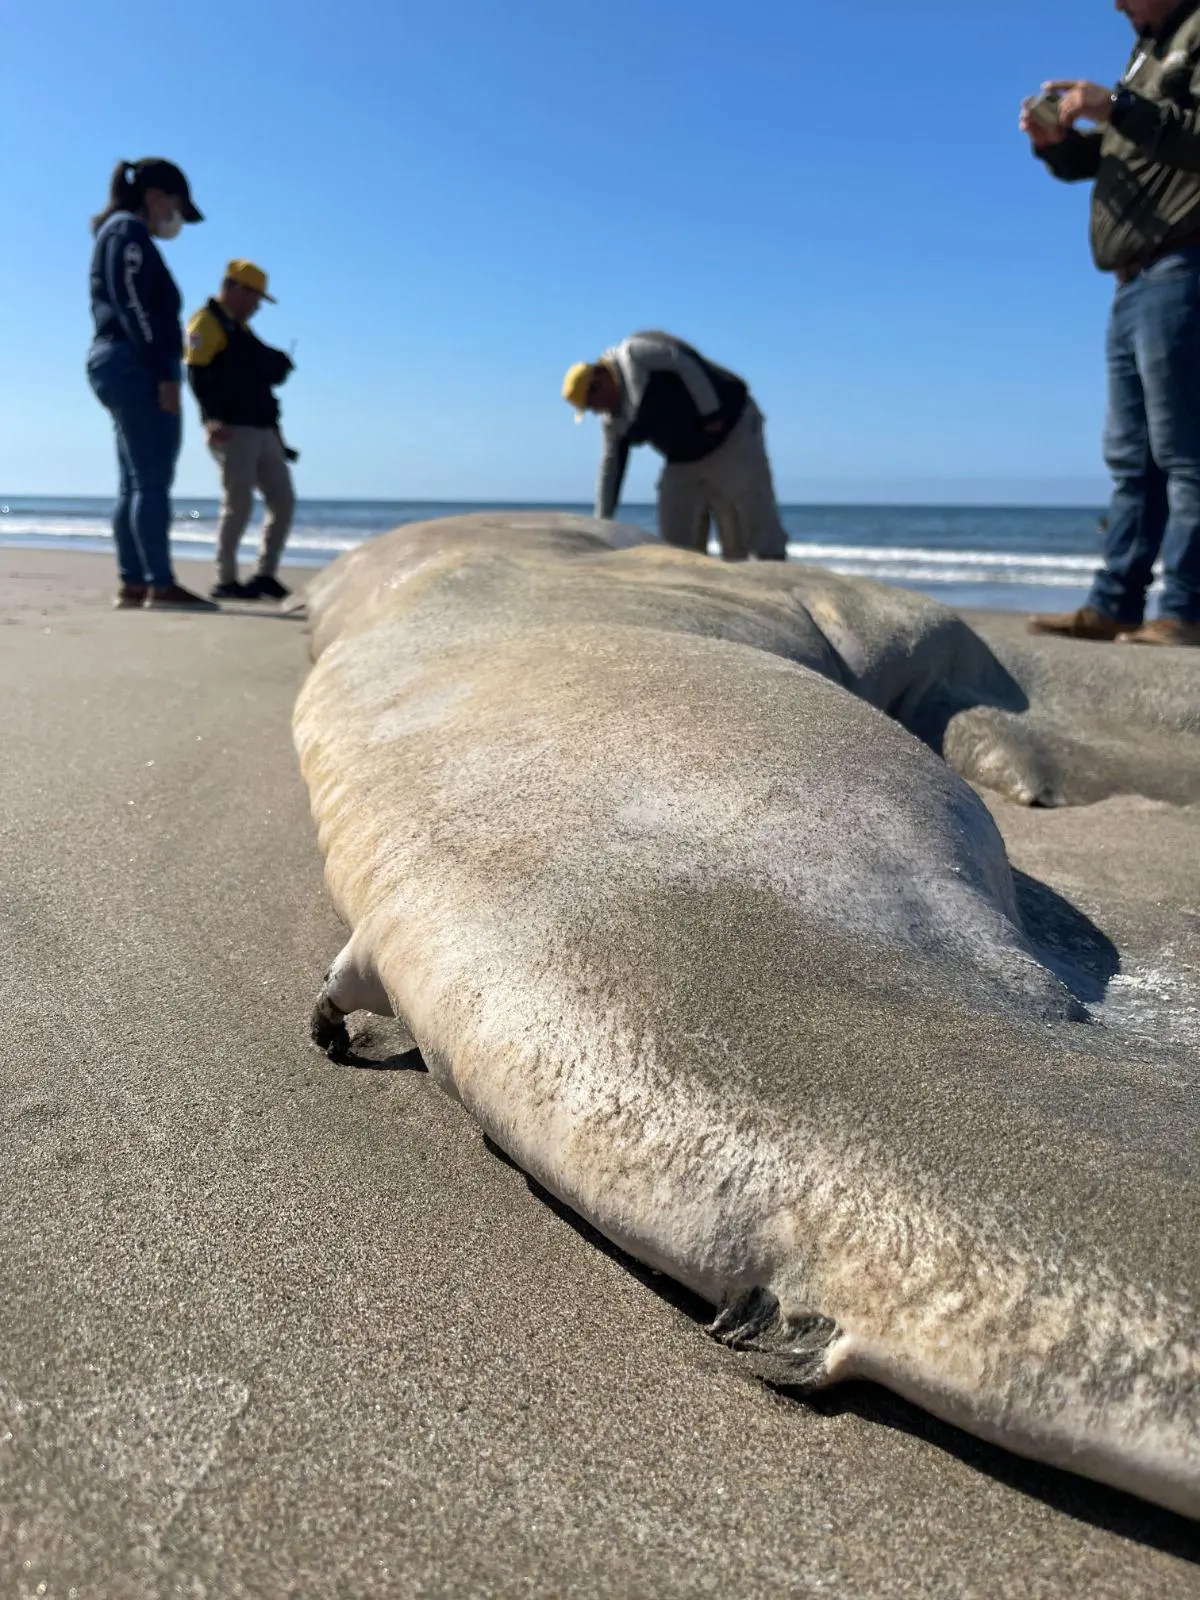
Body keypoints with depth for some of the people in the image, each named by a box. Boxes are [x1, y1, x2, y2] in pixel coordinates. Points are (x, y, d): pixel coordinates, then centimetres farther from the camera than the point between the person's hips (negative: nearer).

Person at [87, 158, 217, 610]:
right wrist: (164, 373, -21)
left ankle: (133, 585, 4)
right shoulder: (130, 231, -4)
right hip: (136, 367, -10)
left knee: (134, 483, 5)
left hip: (121, 367, 10)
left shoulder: (119, 234, 25)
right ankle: (161, 586, -18)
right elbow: (132, 307, -16)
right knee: (153, 479, -14)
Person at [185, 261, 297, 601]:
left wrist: (278, 362, 6)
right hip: (232, 430, -9)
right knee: (238, 503, -11)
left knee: (283, 501, 6)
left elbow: (267, 373, 25)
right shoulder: (207, 323, -3)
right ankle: (225, 581, -5)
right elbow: (198, 374, -17)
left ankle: (265, 575, 13)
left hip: (263, 430, 9)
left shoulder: (240, 329, 26)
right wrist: (212, 417, -28)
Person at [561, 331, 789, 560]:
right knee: (676, 534, 2)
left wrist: (711, 414, -23)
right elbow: (611, 465, 12)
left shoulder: (633, 355, -15)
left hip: (731, 432, -9)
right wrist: (602, 520, 10)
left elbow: (687, 363, -24)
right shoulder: (614, 417, 9)